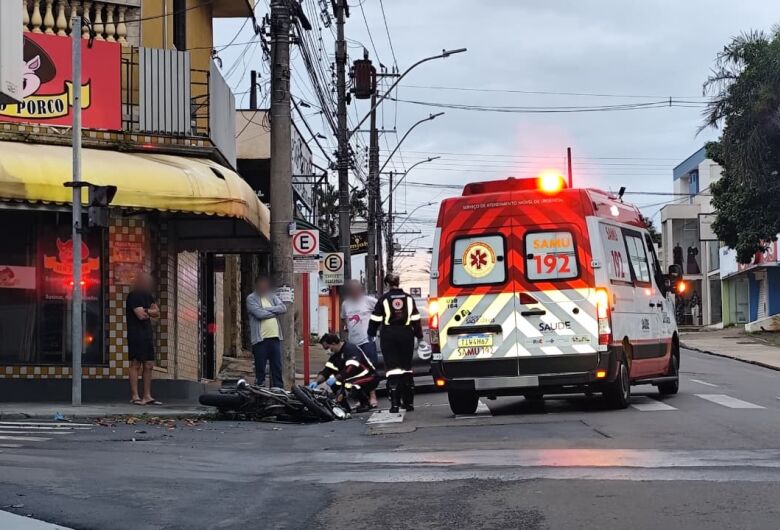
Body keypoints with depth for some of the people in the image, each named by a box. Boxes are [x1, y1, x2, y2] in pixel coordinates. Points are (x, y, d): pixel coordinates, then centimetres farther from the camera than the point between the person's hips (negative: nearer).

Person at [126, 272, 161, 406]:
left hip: (147, 334, 8)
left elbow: (157, 312, 11)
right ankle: (135, 396, -9)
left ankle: (147, 396, 8)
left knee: (148, 365, 6)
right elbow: (141, 315, -17)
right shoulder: (133, 296, -9)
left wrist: (145, 311, -8)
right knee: (136, 364, -8)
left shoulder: (148, 296, 18)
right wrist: (150, 312, 4)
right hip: (136, 334, -8)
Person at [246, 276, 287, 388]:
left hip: (275, 337, 5)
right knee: (260, 369, 0)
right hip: (260, 338, -4)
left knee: (277, 367, 6)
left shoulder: (272, 297, 16)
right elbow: (259, 313, -14)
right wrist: (275, 312, 0)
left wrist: (267, 309, -9)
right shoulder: (251, 298, 0)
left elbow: (283, 308, 1)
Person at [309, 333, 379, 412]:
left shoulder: (351, 349, -23)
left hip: (370, 377, -9)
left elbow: (351, 369, -34)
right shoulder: (336, 355, 6)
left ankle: (366, 404, -9)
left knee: (350, 386, -34)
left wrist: (336, 378, -34)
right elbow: (327, 370, 3)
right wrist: (316, 382, -12)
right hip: (355, 378, 9)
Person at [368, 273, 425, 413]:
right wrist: (419, 336, 14)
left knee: (392, 369, -2)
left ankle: (394, 404, -10)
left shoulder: (384, 299, -3)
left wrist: (371, 334, 13)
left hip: (389, 336, -2)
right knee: (407, 369, 12)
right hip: (406, 335, 2)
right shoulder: (408, 299, 5)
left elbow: (375, 320, -1)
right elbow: (416, 319, 5)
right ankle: (409, 402, 12)